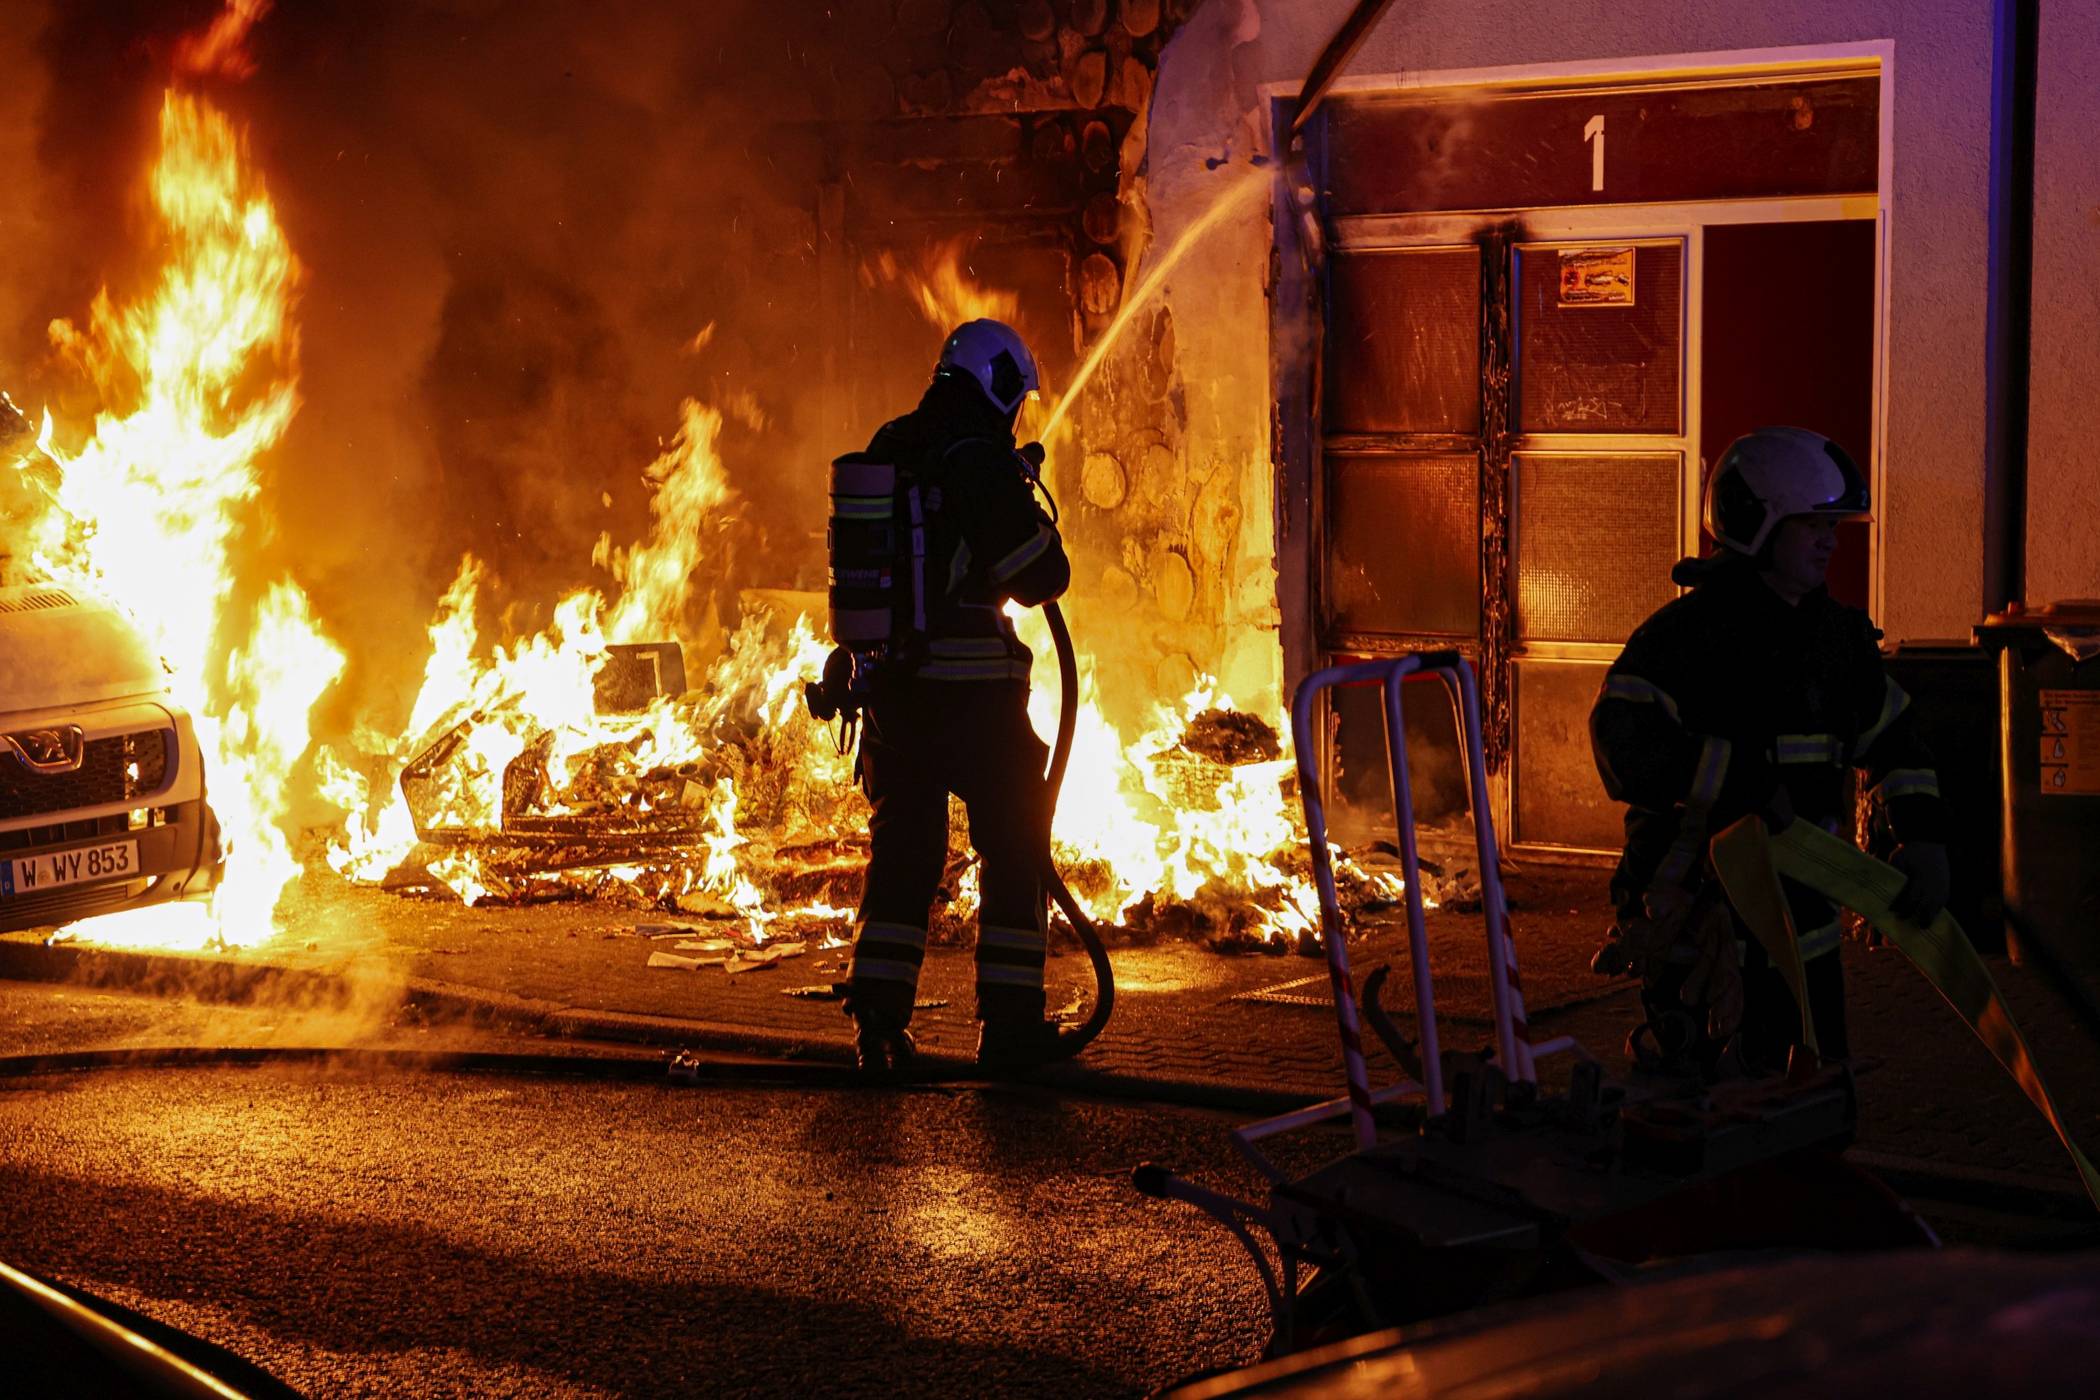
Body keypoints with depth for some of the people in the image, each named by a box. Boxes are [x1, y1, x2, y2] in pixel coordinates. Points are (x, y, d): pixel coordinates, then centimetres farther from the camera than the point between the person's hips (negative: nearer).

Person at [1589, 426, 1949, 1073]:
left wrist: (1924, 842, 8)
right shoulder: (1690, 631, -13)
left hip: (1802, 920, 7)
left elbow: (1893, 740, 22)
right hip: (1701, 920, -7)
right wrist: (1748, 781, -28)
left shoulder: (1834, 633, 11)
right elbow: (1625, 740, -26)